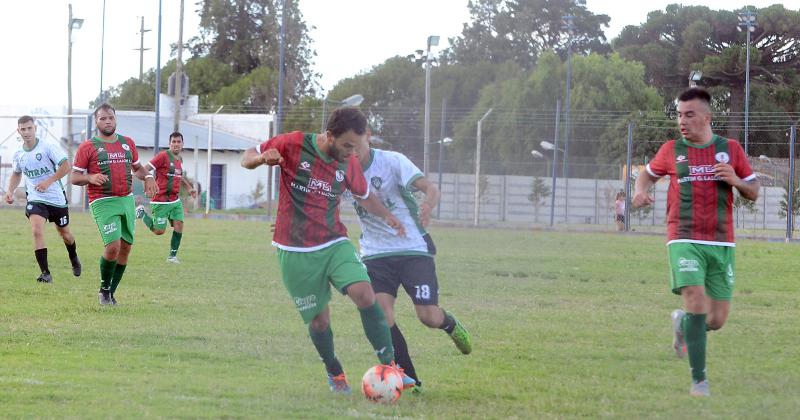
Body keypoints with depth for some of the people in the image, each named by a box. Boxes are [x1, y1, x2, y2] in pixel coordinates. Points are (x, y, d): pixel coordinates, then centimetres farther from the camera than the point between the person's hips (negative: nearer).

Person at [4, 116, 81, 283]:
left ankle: (74, 260, 48)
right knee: (37, 231, -22)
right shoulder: (18, 154, 0)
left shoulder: (48, 147, -14)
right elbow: (16, 174, 20)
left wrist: (49, 181, -26)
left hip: (57, 198, -2)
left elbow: (65, 167, -17)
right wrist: (10, 191, 4)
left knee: (64, 233, 16)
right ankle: (45, 273, -18)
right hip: (35, 199, 2)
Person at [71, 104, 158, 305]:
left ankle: (111, 293, 19)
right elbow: (75, 177, -1)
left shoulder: (128, 143, 13)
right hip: (103, 203, -6)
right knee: (113, 245, -19)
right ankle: (104, 290, 2)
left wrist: (147, 177, 5)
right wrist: (90, 177, -22)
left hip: (127, 200, 6)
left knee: (126, 247, 6)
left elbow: (137, 167, 26)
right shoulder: (87, 147, -2)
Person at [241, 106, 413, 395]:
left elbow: (364, 196, 21)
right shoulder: (294, 145, -11)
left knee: (364, 294, -20)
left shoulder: (349, 164, 1)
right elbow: (247, 158, -1)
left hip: (334, 243, 3)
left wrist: (387, 217, 1)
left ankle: (389, 366, -16)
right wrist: (262, 158, -26)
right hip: (295, 252, -3)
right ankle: (334, 372, 30)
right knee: (319, 319, 2)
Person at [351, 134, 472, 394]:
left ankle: (449, 324, 31)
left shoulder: (392, 161, -14)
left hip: (413, 248, -3)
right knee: (381, 313, -16)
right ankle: (410, 380, -5)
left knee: (429, 317, -8)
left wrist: (428, 205, -48)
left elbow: (430, 189, -24)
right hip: (375, 253, 3)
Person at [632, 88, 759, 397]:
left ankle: (682, 322, 40)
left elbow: (754, 192, 12)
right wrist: (641, 191, 1)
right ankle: (699, 379, -14)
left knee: (716, 320, 3)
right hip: (685, 240, -2)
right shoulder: (671, 150, 6)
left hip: (722, 243, 2)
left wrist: (735, 180, -9)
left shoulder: (731, 149, 7)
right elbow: (649, 173, 23)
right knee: (696, 299, -23)